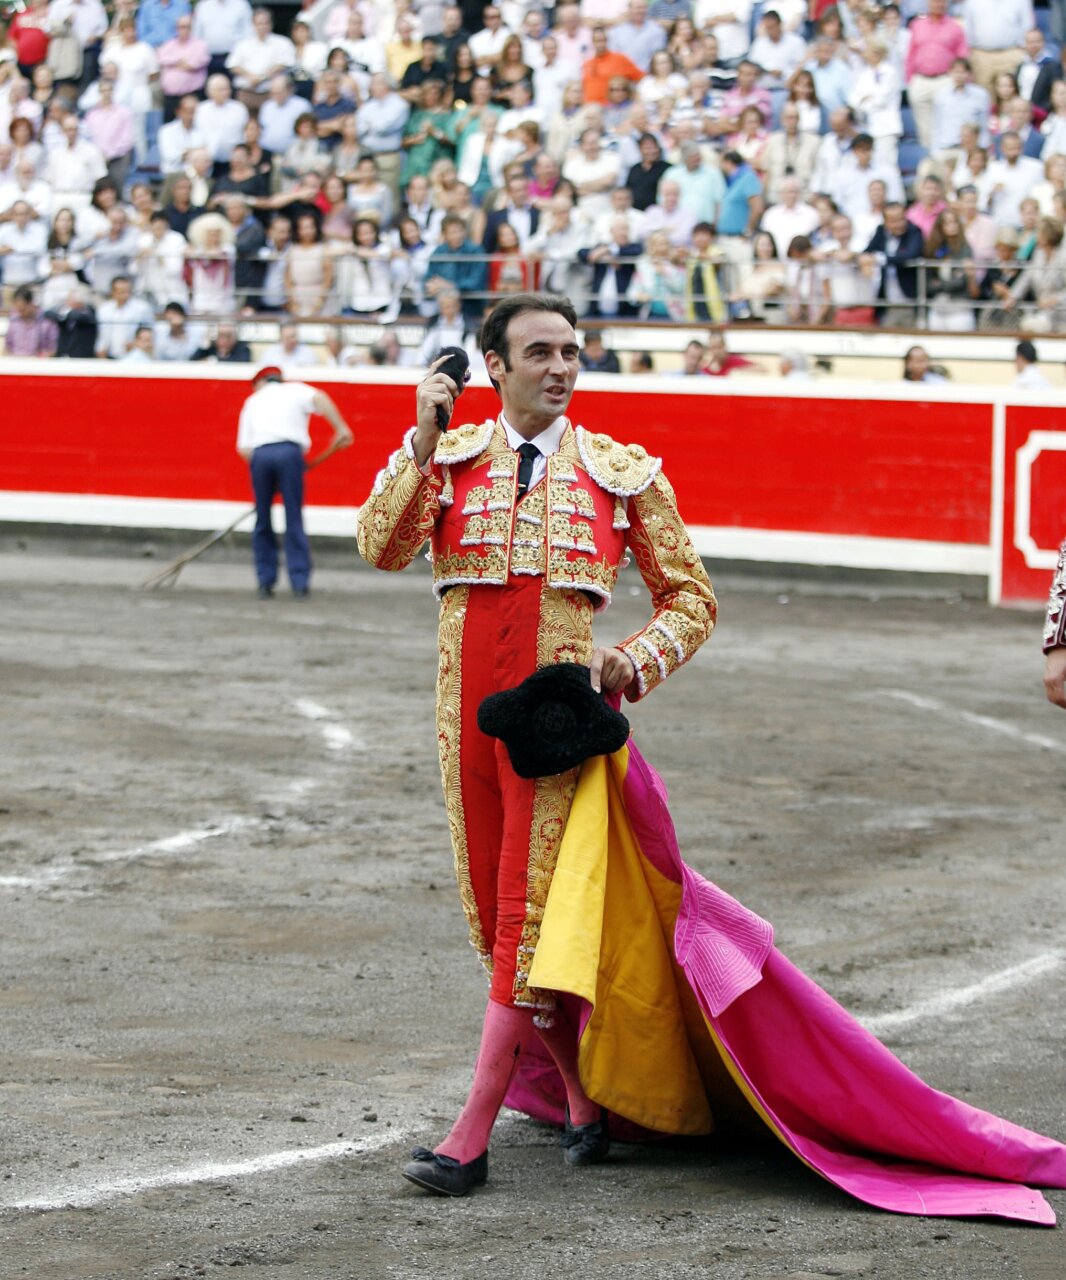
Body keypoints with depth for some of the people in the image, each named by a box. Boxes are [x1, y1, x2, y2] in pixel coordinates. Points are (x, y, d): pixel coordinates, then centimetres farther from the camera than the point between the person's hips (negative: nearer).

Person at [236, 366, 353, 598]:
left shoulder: (253, 401, 27)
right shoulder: (295, 390, 21)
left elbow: (244, 448, 16)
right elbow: (318, 399, -4)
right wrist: (341, 428, -5)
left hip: (259, 455, 2)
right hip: (290, 452, -2)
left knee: (263, 521, 12)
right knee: (294, 520, 2)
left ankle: (265, 582, 11)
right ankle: (300, 582, -2)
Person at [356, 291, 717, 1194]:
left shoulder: (623, 473, 5)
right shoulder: (447, 458, 7)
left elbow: (691, 597, 10)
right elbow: (383, 549, -9)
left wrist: (637, 660, -8)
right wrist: (423, 442, -16)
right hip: (467, 708, 3)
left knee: (529, 913, -9)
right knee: (496, 910, 8)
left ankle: (472, 1137, -8)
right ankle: (584, 1099, 23)